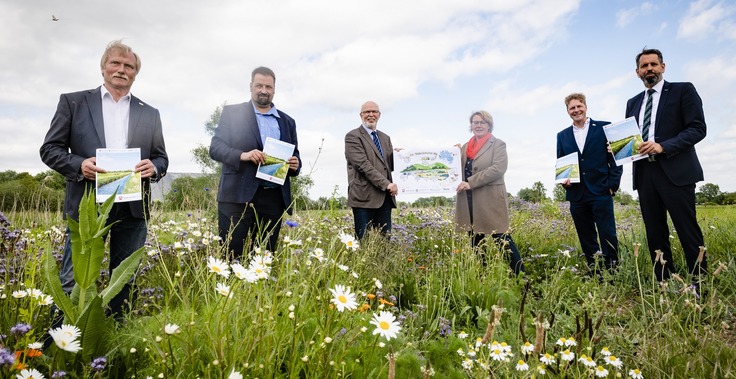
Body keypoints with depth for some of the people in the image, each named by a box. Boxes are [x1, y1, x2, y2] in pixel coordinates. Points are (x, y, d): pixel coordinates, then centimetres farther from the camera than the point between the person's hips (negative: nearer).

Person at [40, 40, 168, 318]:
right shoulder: (73, 102, 7)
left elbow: (161, 157, 14)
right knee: (73, 282, 0)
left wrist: (153, 167, -10)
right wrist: (79, 165, -14)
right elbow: (50, 148, 5)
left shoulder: (150, 114, 13)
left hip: (133, 206, 2)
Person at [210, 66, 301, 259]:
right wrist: (242, 155, -19)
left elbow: (294, 156, 19)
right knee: (232, 256, -1)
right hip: (238, 197, -3)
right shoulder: (231, 112, 6)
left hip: (273, 199, 3)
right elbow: (215, 147, -1)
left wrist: (295, 165, -5)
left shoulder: (287, 121, 16)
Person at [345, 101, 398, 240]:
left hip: (385, 197, 6)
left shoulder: (385, 138, 22)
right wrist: (386, 184, -17)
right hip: (364, 197, -6)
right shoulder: (353, 137, -1)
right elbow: (363, 165, -13)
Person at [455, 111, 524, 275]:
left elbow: (498, 168, -15)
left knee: (502, 238, -4)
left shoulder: (498, 144, 0)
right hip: (469, 203, 5)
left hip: (491, 201, -5)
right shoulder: (465, 147, 17)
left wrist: (471, 182, -20)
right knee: (476, 242, 10)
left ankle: (520, 273, 7)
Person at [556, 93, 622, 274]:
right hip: (577, 195, 3)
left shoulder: (604, 127, 3)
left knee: (608, 235, -4)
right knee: (586, 239, 9)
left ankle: (612, 271, 7)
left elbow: (615, 157, 1)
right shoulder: (562, 135, 12)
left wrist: (613, 184, -7)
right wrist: (563, 180, -5)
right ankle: (594, 272, 19)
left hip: (601, 192, -3)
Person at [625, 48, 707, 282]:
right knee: (655, 235, 6)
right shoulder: (633, 103, 19)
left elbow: (698, 128, -6)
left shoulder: (683, 90, 4)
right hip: (644, 174, 5)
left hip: (675, 172, -5)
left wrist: (663, 146, -19)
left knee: (688, 232, -4)